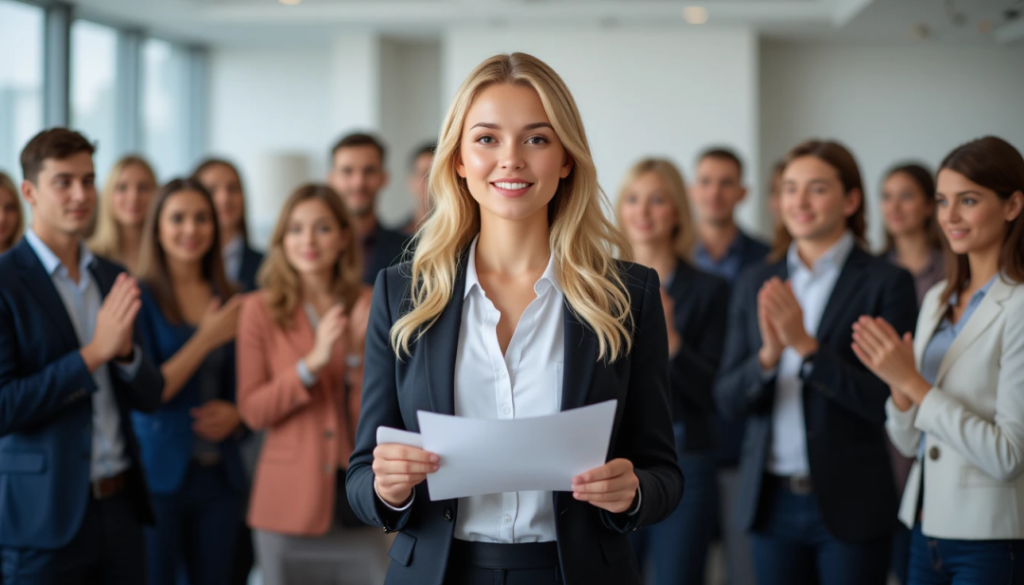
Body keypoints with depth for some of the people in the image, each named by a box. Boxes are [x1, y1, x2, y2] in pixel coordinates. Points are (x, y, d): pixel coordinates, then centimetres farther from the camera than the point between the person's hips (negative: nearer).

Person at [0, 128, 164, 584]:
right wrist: (93, 352, -18)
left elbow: (148, 397, 11)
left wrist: (125, 349, -9)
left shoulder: (113, 279, 11)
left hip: (119, 506, 6)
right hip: (46, 514, -6)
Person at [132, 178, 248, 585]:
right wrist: (205, 340, -14)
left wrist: (236, 412, -4)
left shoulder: (230, 301, 9)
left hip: (219, 472, 5)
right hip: (159, 471, -5)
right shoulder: (141, 298, -6)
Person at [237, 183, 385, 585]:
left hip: (358, 501, 1)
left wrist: (359, 355, -14)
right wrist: (312, 363, -17)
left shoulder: (369, 307, 3)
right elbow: (252, 411, -6)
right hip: (289, 504, -1)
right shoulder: (261, 309, -1)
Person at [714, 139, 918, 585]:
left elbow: (887, 403, -12)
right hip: (771, 500, 4)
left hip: (848, 506, -4)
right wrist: (768, 356, -14)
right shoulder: (755, 284, 9)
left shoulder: (887, 283, -5)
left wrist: (806, 345, -21)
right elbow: (728, 401, 6)